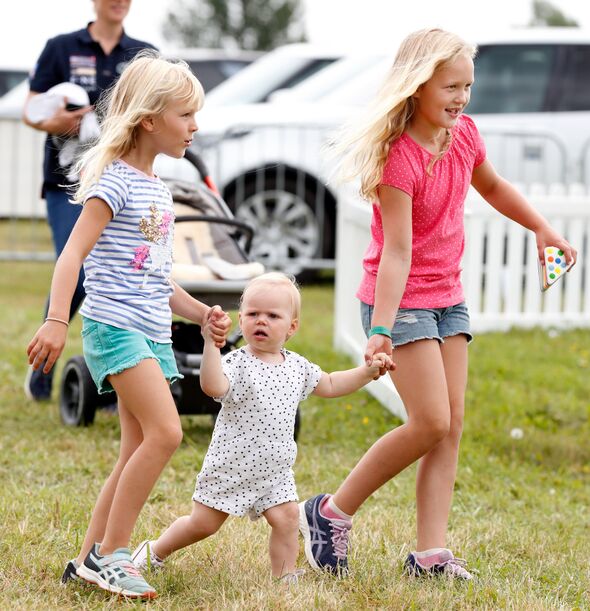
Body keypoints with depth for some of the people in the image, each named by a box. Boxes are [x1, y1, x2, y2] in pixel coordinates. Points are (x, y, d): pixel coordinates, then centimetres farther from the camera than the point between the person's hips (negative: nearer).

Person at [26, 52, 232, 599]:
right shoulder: (114, 180, -9)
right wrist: (56, 321, -29)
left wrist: (202, 314, 15)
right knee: (165, 432, -20)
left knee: (139, 453, 7)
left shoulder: (158, 190, 18)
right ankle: (110, 554, -12)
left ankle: (89, 561, 14)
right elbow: (73, 254, -18)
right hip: (114, 326, -9)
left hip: (152, 331, 9)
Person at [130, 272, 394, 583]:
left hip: (275, 471, 5)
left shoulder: (297, 367, 4)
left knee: (287, 519, -10)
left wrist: (367, 371, 11)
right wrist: (211, 344, -45)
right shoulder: (238, 363, -16)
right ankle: (155, 551, 26)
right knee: (204, 523, 5)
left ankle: (285, 577, 2)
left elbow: (329, 385, 20)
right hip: (231, 466, -5)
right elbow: (213, 386, -36)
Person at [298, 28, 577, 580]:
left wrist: (541, 229, 17)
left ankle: (430, 553, 3)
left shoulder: (464, 134, 1)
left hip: (448, 297, 8)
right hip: (402, 300, -8)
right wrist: (381, 329, -34)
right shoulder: (398, 156, -22)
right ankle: (331, 513, 2)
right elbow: (397, 249, -27)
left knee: (452, 424, 2)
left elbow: (491, 186, 24)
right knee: (431, 423, -13)